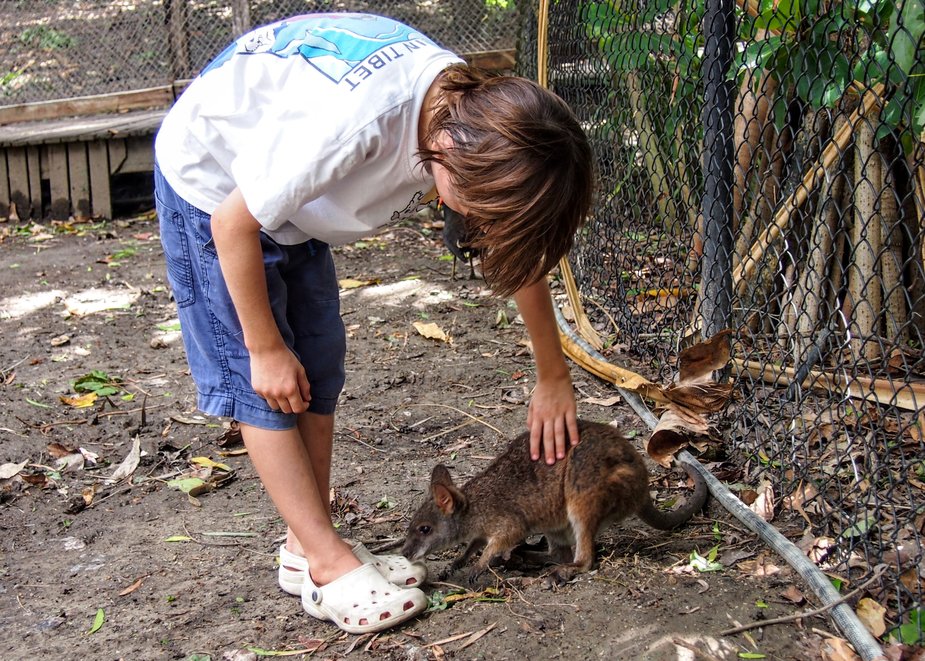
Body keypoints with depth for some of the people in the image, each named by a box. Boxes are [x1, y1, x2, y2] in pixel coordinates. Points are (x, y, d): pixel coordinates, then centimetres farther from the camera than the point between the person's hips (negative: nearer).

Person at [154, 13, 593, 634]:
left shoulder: (478, 117, -20)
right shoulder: (355, 121, -42)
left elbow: (519, 250, -4)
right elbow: (234, 222, -28)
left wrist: (554, 379, 3)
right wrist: (265, 347, -17)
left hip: (290, 192, 7)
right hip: (214, 191, -7)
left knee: (319, 371, 6)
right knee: (266, 384, -6)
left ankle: (306, 547, 16)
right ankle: (328, 566, 2)